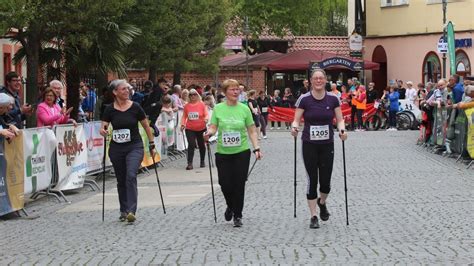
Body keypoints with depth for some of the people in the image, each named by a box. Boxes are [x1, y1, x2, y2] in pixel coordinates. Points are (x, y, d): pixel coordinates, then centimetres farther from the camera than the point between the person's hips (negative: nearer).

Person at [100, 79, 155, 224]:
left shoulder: (135, 107, -5)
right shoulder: (110, 110, -2)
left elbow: (146, 126, 5)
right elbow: (103, 128, 2)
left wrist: (152, 145, 7)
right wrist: (103, 131, -22)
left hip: (135, 147, -2)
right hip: (116, 148, 2)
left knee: (131, 176, -20)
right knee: (121, 180, 10)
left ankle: (131, 211, -24)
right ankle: (123, 211, 24)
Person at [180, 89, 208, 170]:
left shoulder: (202, 104, -4)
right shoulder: (187, 106, 1)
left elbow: (206, 114, -6)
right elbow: (184, 116, 8)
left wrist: (206, 119, -27)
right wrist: (182, 124, -5)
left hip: (201, 129, 0)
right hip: (190, 129, 0)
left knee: (201, 145, 14)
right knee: (191, 145, -11)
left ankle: (202, 161, 32)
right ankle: (190, 163, -10)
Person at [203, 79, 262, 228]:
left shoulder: (244, 109, 1)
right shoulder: (218, 109, 1)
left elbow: (252, 131, 4)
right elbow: (213, 127, 1)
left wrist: (257, 148, -3)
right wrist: (209, 133, -21)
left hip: (242, 152, 0)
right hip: (223, 153, 0)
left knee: (239, 184, -1)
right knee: (225, 183, -1)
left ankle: (238, 215, 13)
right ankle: (230, 206, 31)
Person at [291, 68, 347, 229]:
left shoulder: (333, 99, -1)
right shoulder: (304, 99, -5)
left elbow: (340, 119, 3)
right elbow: (296, 120, -3)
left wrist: (342, 130, -17)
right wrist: (294, 128, -25)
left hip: (327, 145, 1)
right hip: (309, 145, -1)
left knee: (325, 181, 2)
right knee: (312, 181, -2)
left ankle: (322, 203, 35)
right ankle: (313, 216, 8)